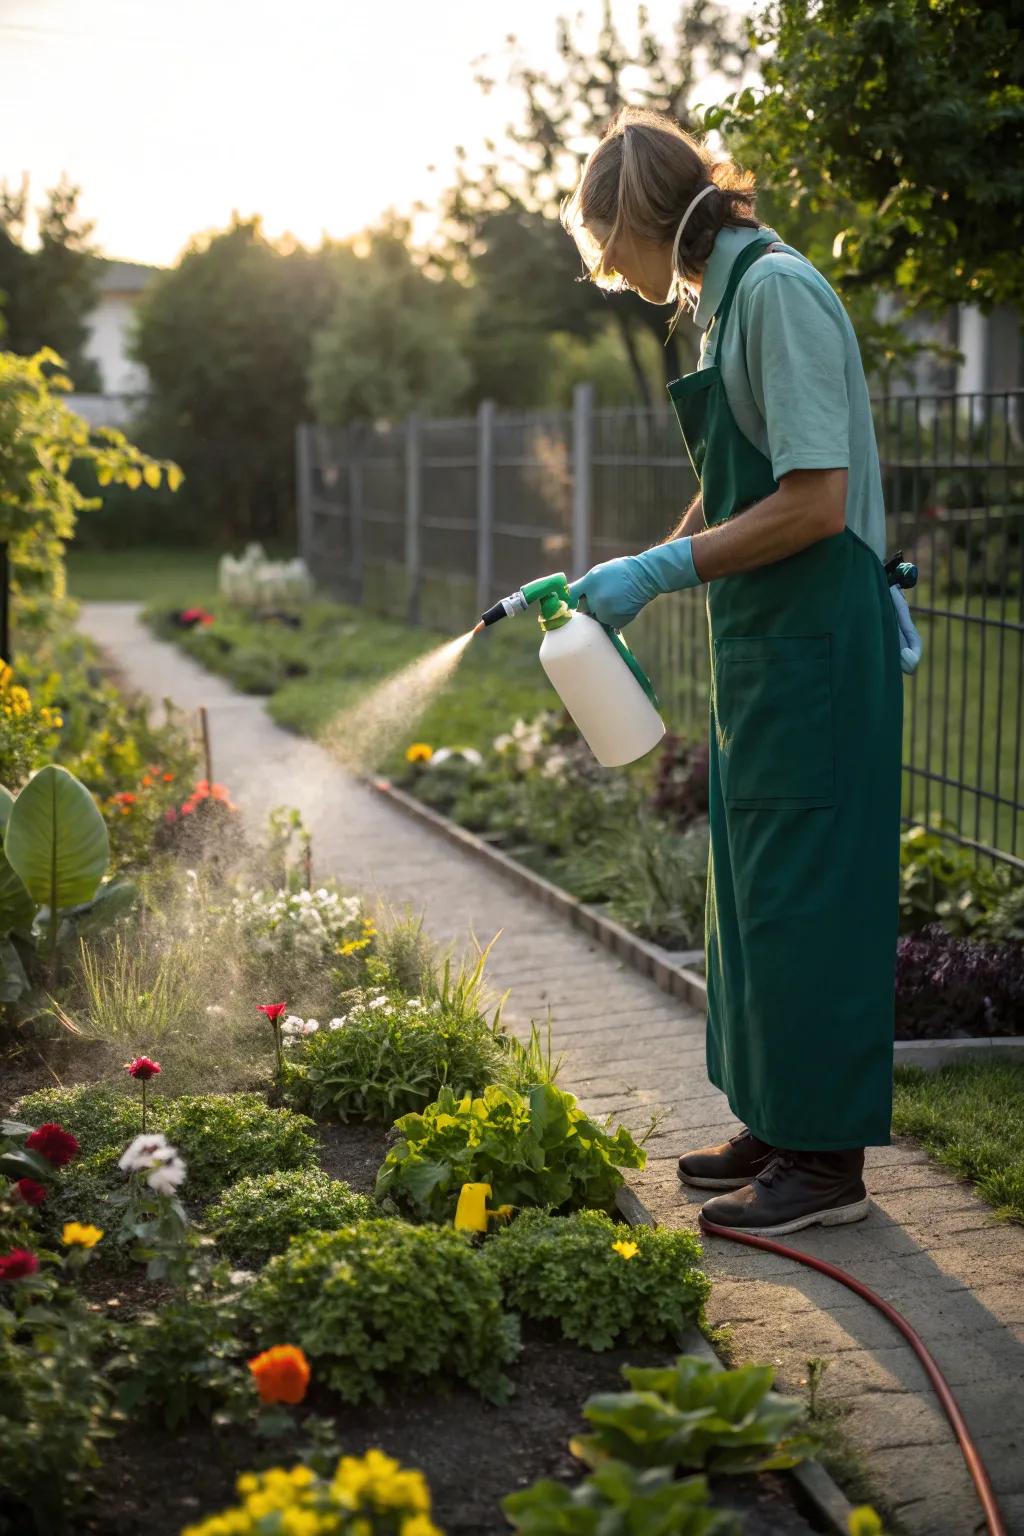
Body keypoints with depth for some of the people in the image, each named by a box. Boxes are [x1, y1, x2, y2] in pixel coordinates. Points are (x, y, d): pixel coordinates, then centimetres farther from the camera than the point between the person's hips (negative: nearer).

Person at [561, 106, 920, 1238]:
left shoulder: (778, 290, -15)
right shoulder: (728, 298, 15)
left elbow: (817, 503, -22)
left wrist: (661, 572, -18)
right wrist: (626, 579, 18)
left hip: (816, 644, -10)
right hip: (766, 646, 10)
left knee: (800, 894, -4)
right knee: (752, 890, 15)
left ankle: (825, 1160, 8)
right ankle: (776, 1128, 27)